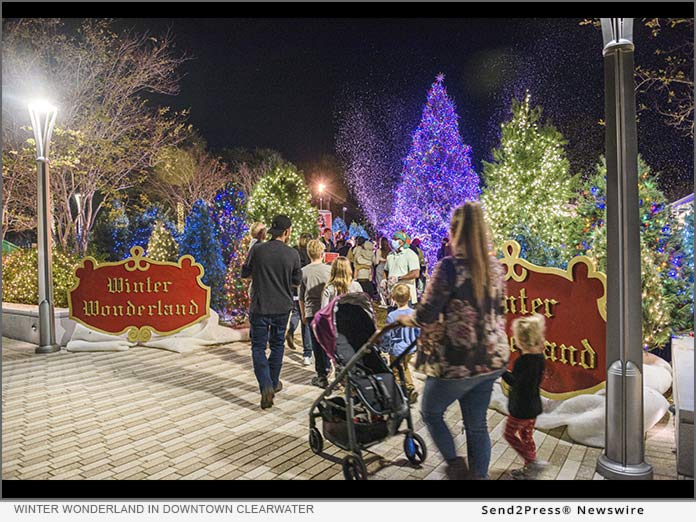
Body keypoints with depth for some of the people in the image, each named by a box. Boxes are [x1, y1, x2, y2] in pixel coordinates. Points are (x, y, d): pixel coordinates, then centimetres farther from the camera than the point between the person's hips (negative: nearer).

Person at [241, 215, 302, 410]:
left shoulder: (257, 250, -10)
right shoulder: (292, 254, -8)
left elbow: (244, 273, 3)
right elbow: (297, 280, 3)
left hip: (259, 306, -1)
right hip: (282, 307, 2)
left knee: (258, 346, 7)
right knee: (277, 344, 19)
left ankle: (266, 387, -8)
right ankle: (274, 383, 31)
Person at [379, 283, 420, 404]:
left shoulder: (392, 316, -21)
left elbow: (387, 335, -14)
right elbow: (419, 332, 1)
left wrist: (384, 348, 4)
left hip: (397, 350, -4)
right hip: (410, 349, 5)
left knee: (396, 372, 12)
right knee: (405, 368, 27)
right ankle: (410, 388, 18)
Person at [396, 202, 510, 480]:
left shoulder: (449, 267, -17)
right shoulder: (495, 266, 3)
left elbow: (425, 316, -18)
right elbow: (497, 311, 13)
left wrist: (404, 319, 1)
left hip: (457, 362, -6)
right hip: (490, 359, 6)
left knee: (430, 411, 19)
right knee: (477, 425, 19)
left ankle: (455, 465, 13)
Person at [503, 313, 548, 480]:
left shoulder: (523, 361, -28)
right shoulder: (539, 356, -1)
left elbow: (514, 382, -28)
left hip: (521, 408, -8)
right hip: (533, 405, 8)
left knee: (510, 434, 9)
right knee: (526, 435, 20)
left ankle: (533, 461, 7)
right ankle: (530, 468, 30)